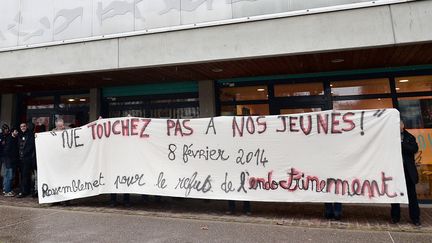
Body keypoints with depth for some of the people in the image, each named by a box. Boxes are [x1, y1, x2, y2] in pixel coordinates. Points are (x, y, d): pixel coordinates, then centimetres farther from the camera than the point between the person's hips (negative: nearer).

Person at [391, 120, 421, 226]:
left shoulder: (409, 137, 6)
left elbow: (415, 149, -10)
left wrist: (401, 143, -16)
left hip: (408, 170, 0)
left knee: (412, 194, 5)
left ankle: (415, 218, 16)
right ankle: (395, 217, 17)